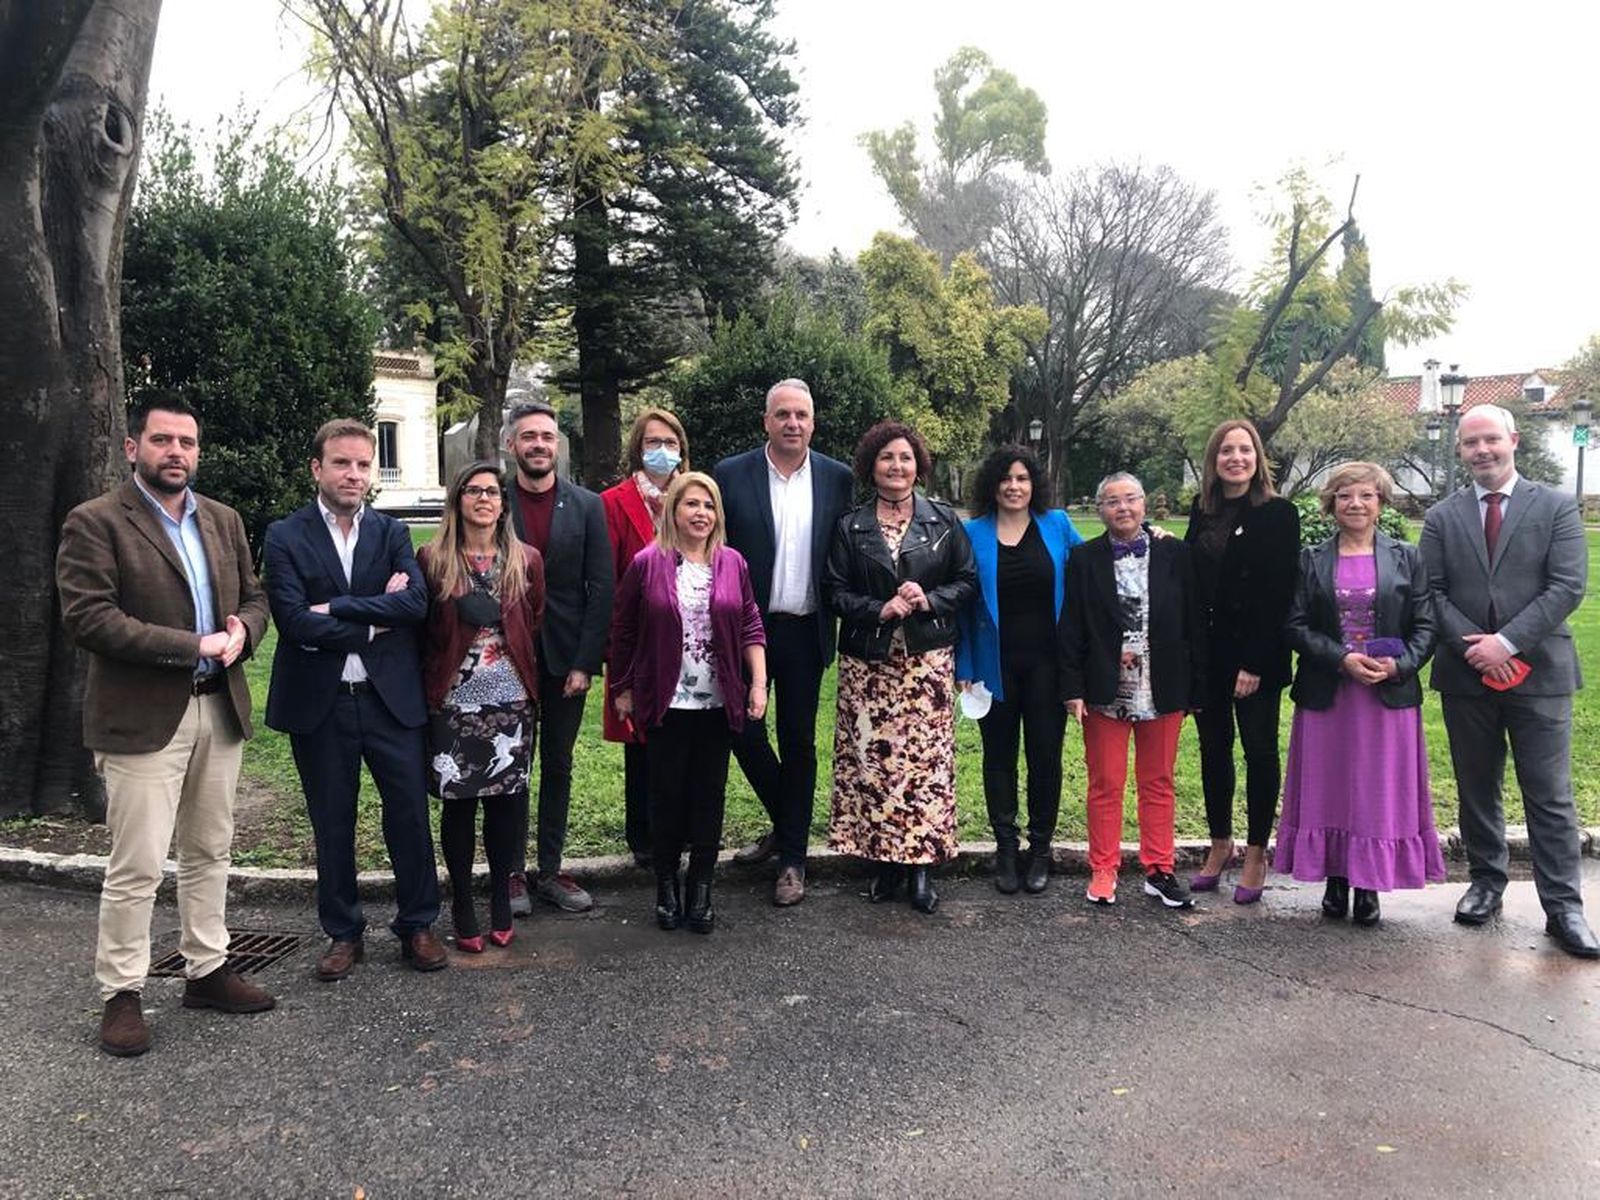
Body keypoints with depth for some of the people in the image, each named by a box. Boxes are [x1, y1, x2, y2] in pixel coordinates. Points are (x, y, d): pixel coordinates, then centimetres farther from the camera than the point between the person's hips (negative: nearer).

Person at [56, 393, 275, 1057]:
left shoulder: (223, 521, 12)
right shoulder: (95, 522, -7)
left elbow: (254, 598, 16)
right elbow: (87, 617, -15)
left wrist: (241, 632, -8)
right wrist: (192, 647, -19)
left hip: (220, 710, 6)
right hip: (143, 718, -6)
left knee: (209, 852, 15)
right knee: (136, 866, -1)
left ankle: (206, 970, 28)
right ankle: (120, 994, 14)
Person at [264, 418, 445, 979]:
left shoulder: (392, 533, 6)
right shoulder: (286, 537, -1)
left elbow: (416, 602, -11)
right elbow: (295, 621, -13)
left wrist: (336, 608, -16)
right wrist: (375, 622, -10)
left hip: (390, 697, 1)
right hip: (320, 702, -1)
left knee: (410, 814, 5)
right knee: (332, 826, 11)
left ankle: (418, 926, 22)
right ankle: (344, 934, 27)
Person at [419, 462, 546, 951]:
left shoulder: (526, 560, 5)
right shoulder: (432, 560, 0)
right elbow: (421, 631, 3)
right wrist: (428, 686, -1)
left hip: (510, 703, 2)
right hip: (452, 704, -1)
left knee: (506, 800, 5)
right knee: (457, 804, 5)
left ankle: (500, 899, 23)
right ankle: (462, 906, 20)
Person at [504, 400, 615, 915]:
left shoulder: (587, 506, 0)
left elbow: (601, 589, -2)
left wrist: (585, 662, -7)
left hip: (566, 657, 1)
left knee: (558, 767, 10)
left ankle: (550, 870, 21)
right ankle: (513, 871, 20)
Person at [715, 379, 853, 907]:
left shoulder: (837, 478, 2)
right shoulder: (731, 474, -2)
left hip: (805, 630, 0)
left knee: (798, 740, 7)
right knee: (743, 731, 4)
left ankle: (792, 857, 19)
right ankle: (785, 823, 30)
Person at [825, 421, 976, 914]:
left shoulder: (944, 522, 6)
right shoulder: (849, 527, 5)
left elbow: (967, 581, 6)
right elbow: (835, 591, 2)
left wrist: (928, 600, -11)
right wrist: (880, 609, -13)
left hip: (928, 660, 0)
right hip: (869, 663, 0)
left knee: (926, 758, -2)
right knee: (871, 757, 0)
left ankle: (922, 862, 9)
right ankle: (884, 859, 12)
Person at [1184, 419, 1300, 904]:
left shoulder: (1278, 514, -7)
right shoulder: (1202, 511, 8)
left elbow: (1279, 595, -12)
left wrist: (1256, 663, -16)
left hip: (1255, 656, -5)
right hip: (1206, 652, 5)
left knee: (1259, 751, 6)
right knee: (1214, 748, 12)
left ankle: (1256, 854, 18)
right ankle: (1220, 843, 26)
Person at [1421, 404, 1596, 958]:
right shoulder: (1442, 517, 7)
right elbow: (1432, 592, 2)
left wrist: (1507, 641, -16)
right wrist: (1473, 647, -12)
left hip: (1538, 671, -2)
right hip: (1467, 675, 2)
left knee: (1550, 795, 0)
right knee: (1476, 789, 13)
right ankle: (1486, 881, 27)